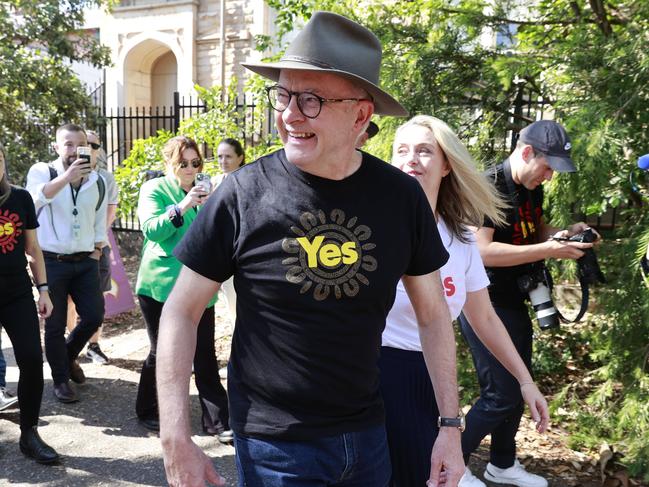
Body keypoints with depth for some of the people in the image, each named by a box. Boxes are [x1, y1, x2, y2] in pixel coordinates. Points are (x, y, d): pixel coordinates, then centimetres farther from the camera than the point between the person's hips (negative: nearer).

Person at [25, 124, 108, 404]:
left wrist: (96, 253, 9)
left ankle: (68, 356, 33)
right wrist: (67, 177, -42)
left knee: (94, 315, 5)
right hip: (51, 262, -4)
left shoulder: (98, 182, 6)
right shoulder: (41, 171, -7)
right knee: (55, 324, 4)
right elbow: (34, 198, -30)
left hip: (85, 262, 4)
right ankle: (60, 380, 21)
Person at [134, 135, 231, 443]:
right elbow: (151, 229, -16)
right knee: (162, 352, 8)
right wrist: (182, 207, -27)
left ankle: (218, 421, 10)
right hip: (160, 286, -4)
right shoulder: (154, 189, -2)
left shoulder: (202, 191, 14)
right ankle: (148, 412, 30)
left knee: (206, 356, 2)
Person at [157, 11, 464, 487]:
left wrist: (450, 424, 1)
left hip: (367, 433, 4)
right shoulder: (243, 194, -15)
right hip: (273, 442, -3)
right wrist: (176, 440, -12)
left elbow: (433, 313, 2)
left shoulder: (401, 195, -8)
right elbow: (181, 311, -8)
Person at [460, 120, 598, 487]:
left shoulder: (533, 190, 6)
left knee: (517, 388, 17)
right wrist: (548, 251, -29)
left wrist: (566, 234, 1)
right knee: (501, 394, -6)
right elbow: (481, 251, -29)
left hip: (515, 303, 9)